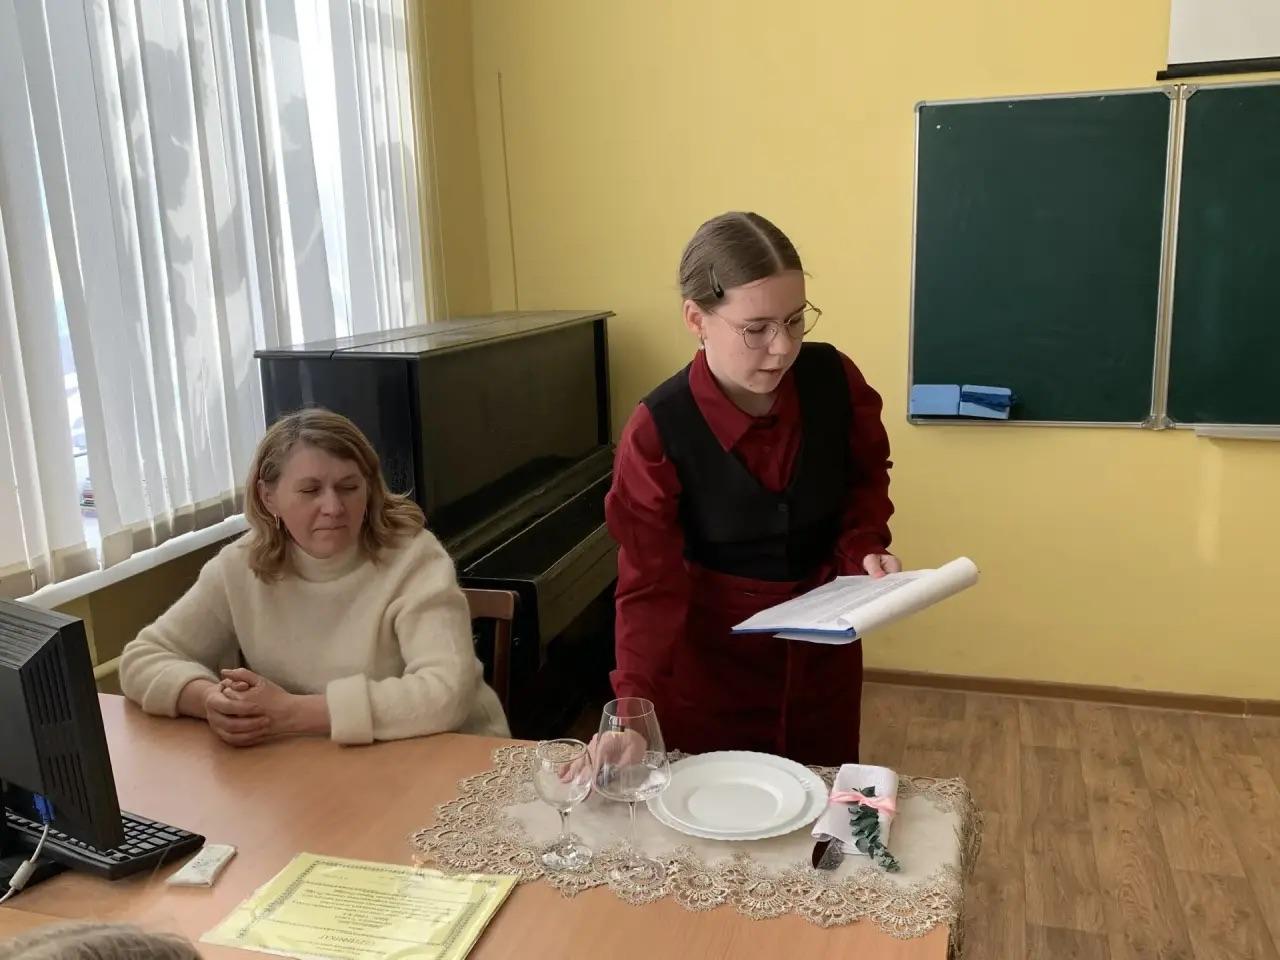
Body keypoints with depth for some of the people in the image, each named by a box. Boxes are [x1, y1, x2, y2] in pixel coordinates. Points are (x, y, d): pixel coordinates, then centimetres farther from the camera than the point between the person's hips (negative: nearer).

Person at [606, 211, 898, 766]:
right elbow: (651, 584, -21)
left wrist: (865, 547, -13)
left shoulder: (833, 379, -15)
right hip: (712, 654, -3)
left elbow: (867, 475, 5)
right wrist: (636, 708, -31)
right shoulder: (658, 432, -24)